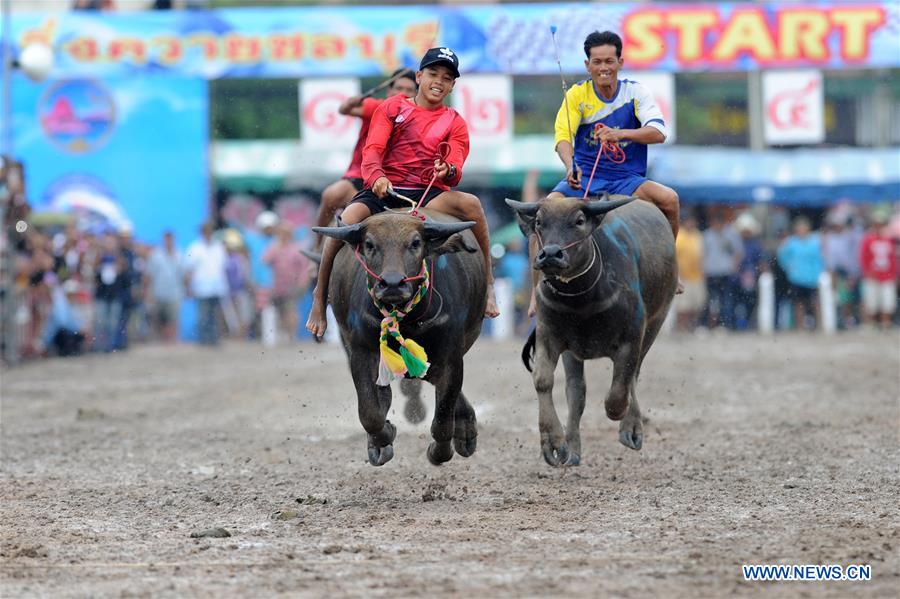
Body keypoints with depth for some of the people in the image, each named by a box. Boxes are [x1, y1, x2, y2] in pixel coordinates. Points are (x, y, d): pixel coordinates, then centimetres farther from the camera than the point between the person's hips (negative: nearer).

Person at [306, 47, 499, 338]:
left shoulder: (454, 123, 15)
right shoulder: (392, 108, 14)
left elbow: (456, 171, 1)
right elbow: (372, 150, 0)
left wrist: (448, 171, -25)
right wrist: (376, 176, -23)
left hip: (429, 194, 0)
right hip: (385, 190, 0)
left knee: (470, 203, -31)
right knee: (348, 220, -32)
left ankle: (487, 282, -19)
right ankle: (320, 296, -15)